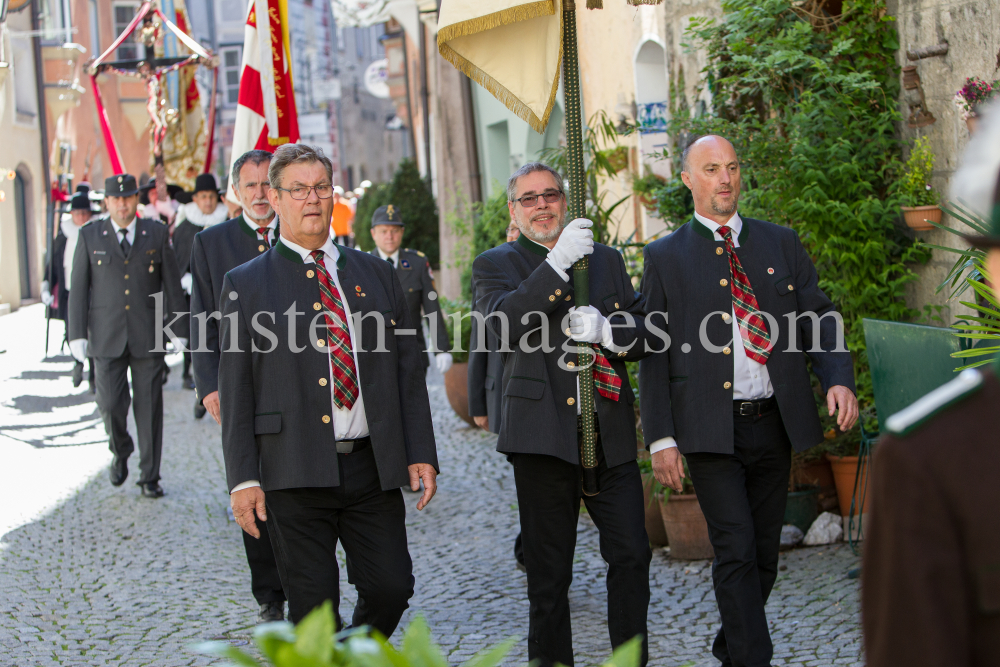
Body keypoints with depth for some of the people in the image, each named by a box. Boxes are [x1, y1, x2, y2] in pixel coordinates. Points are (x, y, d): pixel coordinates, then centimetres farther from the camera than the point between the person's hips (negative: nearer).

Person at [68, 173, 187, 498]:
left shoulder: (157, 234, 6)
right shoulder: (90, 237, 5)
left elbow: (172, 285, 7)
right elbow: (78, 288, 4)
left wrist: (179, 328, 3)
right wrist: (77, 334, -3)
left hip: (148, 336, 0)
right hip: (106, 336, 0)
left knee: (149, 406, 1)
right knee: (111, 403, -8)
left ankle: (149, 476, 11)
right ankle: (120, 452, 22)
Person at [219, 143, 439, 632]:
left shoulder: (376, 274, 14)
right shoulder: (246, 284, 5)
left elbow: (408, 369, 13)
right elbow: (236, 389, 1)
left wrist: (421, 454, 4)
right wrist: (243, 479, -6)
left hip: (373, 466, 3)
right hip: (294, 473, -3)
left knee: (392, 587, 2)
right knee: (313, 606, -3)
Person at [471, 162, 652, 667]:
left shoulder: (605, 259, 17)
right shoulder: (495, 264, 6)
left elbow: (644, 335, 13)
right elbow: (505, 324, -15)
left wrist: (606, 330, -9)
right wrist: (559, 262, -22)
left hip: (610, 435, 3)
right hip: (544, 432, -3)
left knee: (631, 554, -3)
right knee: (548, 573, 4)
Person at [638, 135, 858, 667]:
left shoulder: (781, 243, 12)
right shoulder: (665, 257, 4)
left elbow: (818, 317, 9)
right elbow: (653, 354, 2)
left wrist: (839, 378, -11)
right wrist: (660, 438, -6)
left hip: (774, 424, 3)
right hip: (710, 428, -3)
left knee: (764, 553, 11)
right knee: (736, 552, -11)